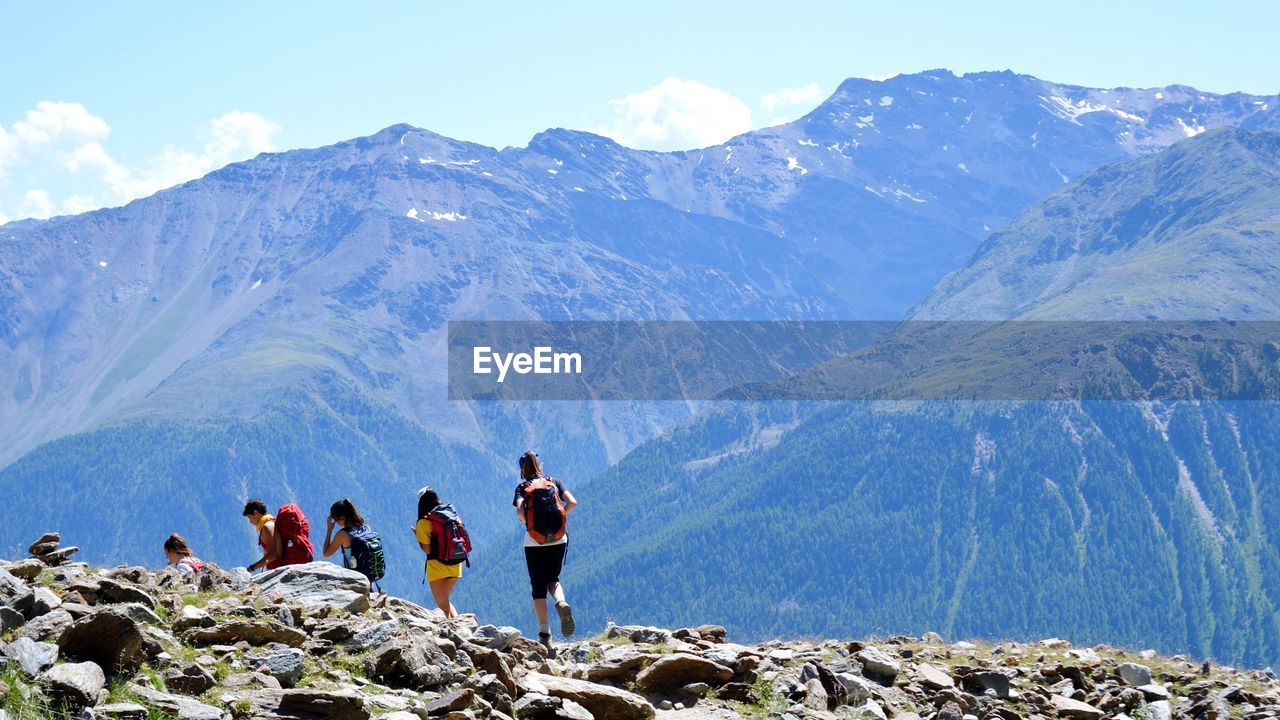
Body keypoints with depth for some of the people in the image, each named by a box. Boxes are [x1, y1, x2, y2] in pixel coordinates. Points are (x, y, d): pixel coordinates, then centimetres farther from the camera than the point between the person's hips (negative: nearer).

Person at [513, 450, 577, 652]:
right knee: (553, 579, 20)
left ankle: (545, 635, 0)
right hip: (558, 540, 2)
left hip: (534, 543, -2)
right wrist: (560, 515, 9)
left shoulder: (522, 488, 1)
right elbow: (572, 502, -6)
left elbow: (520, 512, -16)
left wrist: (527, 522, 4)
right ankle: (562, 603, -15)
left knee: (538, 588, 7)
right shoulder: (554, 482, 7)